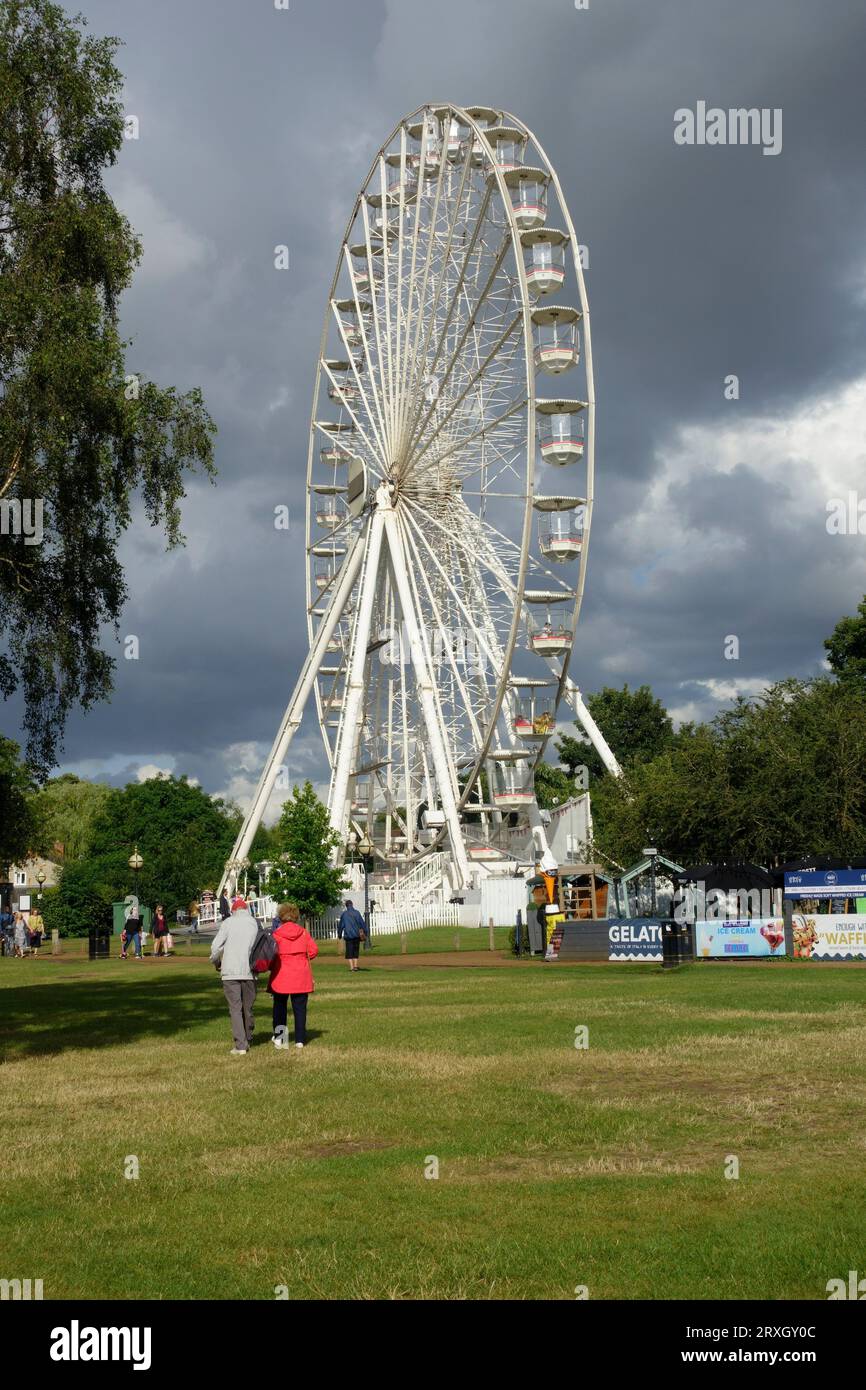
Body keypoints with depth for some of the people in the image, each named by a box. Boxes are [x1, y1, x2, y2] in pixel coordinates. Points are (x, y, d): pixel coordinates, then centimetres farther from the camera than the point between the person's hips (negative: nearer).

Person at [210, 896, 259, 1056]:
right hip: (249, 971, 2)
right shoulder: (254, 923, 6)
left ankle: (240, 1046, -9)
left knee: (235, 1008, -2)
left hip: (230, 972, -2)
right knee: (248, 1008, 15)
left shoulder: (228, 922, 0)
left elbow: (216, 946, -4)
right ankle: (247, 1041, 27)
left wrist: (216, 962, 14)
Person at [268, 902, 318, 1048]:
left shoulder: (277, 934, -8)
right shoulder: (303, 932, 0)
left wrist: (272, 967, 9)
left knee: (279, 1007, 12)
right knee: (300, 1008, 6)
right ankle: (300, 1039, 4)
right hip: (301, 976, 2)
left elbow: (272, 954, -9)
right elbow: (313, 950, 0)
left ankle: (279, 1036, 5)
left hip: (281, 976, -2)